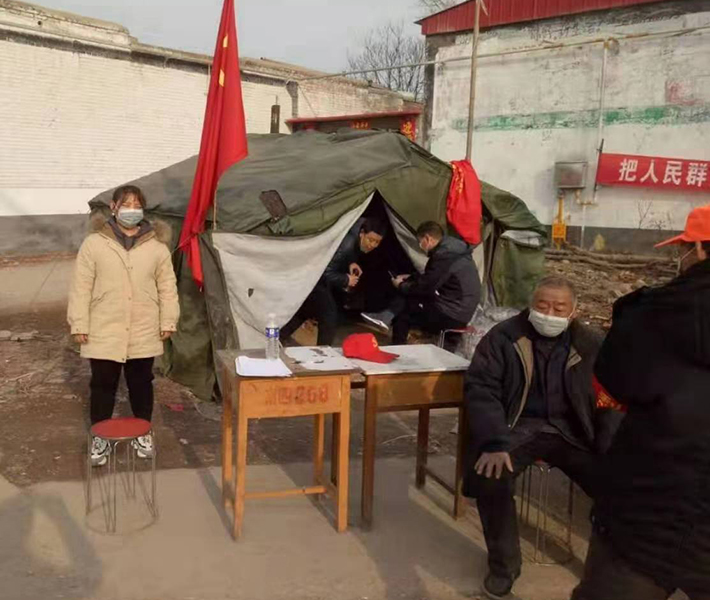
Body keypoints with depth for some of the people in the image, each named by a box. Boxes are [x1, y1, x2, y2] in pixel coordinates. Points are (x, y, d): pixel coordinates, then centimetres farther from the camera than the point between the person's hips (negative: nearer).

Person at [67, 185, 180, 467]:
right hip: (104, 332, -1)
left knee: (141, 383, 14)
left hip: (144, 333, 1)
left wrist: (168, 321, 3)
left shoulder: (157, 246, 0)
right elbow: (81, 286, -3)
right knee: (103, 385, 9)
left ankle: (143, 433, 32)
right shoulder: (94, 243, -5)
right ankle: (100, 437, 27)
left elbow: (167, 286, 6)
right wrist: (79, 324, -5)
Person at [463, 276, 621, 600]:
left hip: (573, 431, 2)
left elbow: (612, 402, 4)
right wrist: (494, 443, -23)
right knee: (491, 477, -30)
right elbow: (481, 389, -8)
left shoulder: (593, 345, 4)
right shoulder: (503, 337, -2)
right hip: (518, 426, -2)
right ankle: (504, 564, -4)